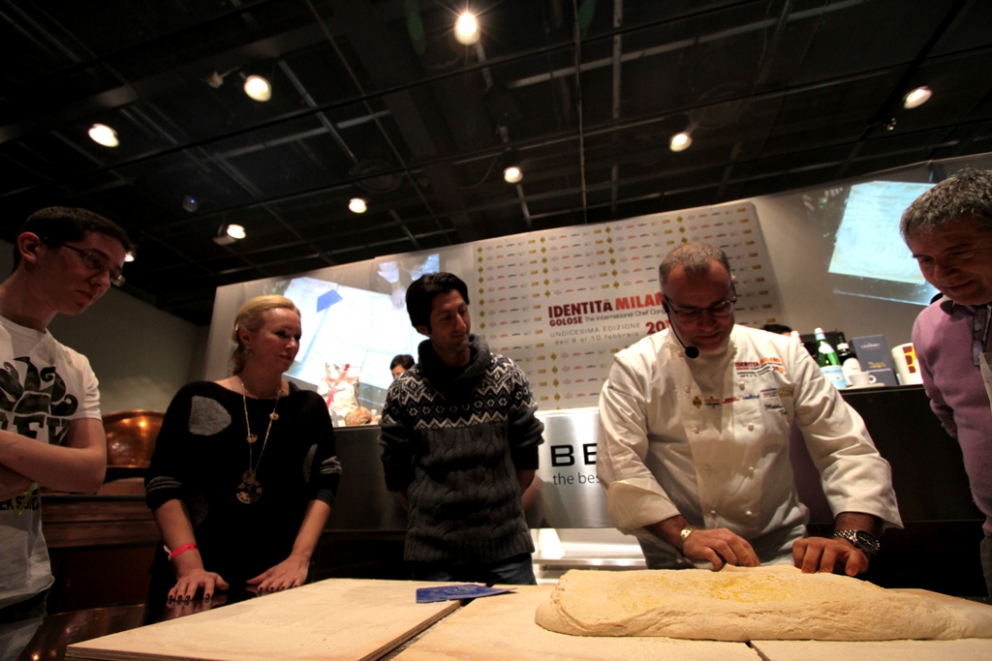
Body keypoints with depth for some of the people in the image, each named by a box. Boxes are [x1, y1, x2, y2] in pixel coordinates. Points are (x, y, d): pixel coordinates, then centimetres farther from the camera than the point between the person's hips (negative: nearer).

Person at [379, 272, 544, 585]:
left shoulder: (507, 375, -3)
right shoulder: (403, 393, -6)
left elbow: (527, 456, 4)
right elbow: (396, 474, 3)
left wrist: (500, 504, 6)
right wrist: (430, 513, 3)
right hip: (434, 551, 0)